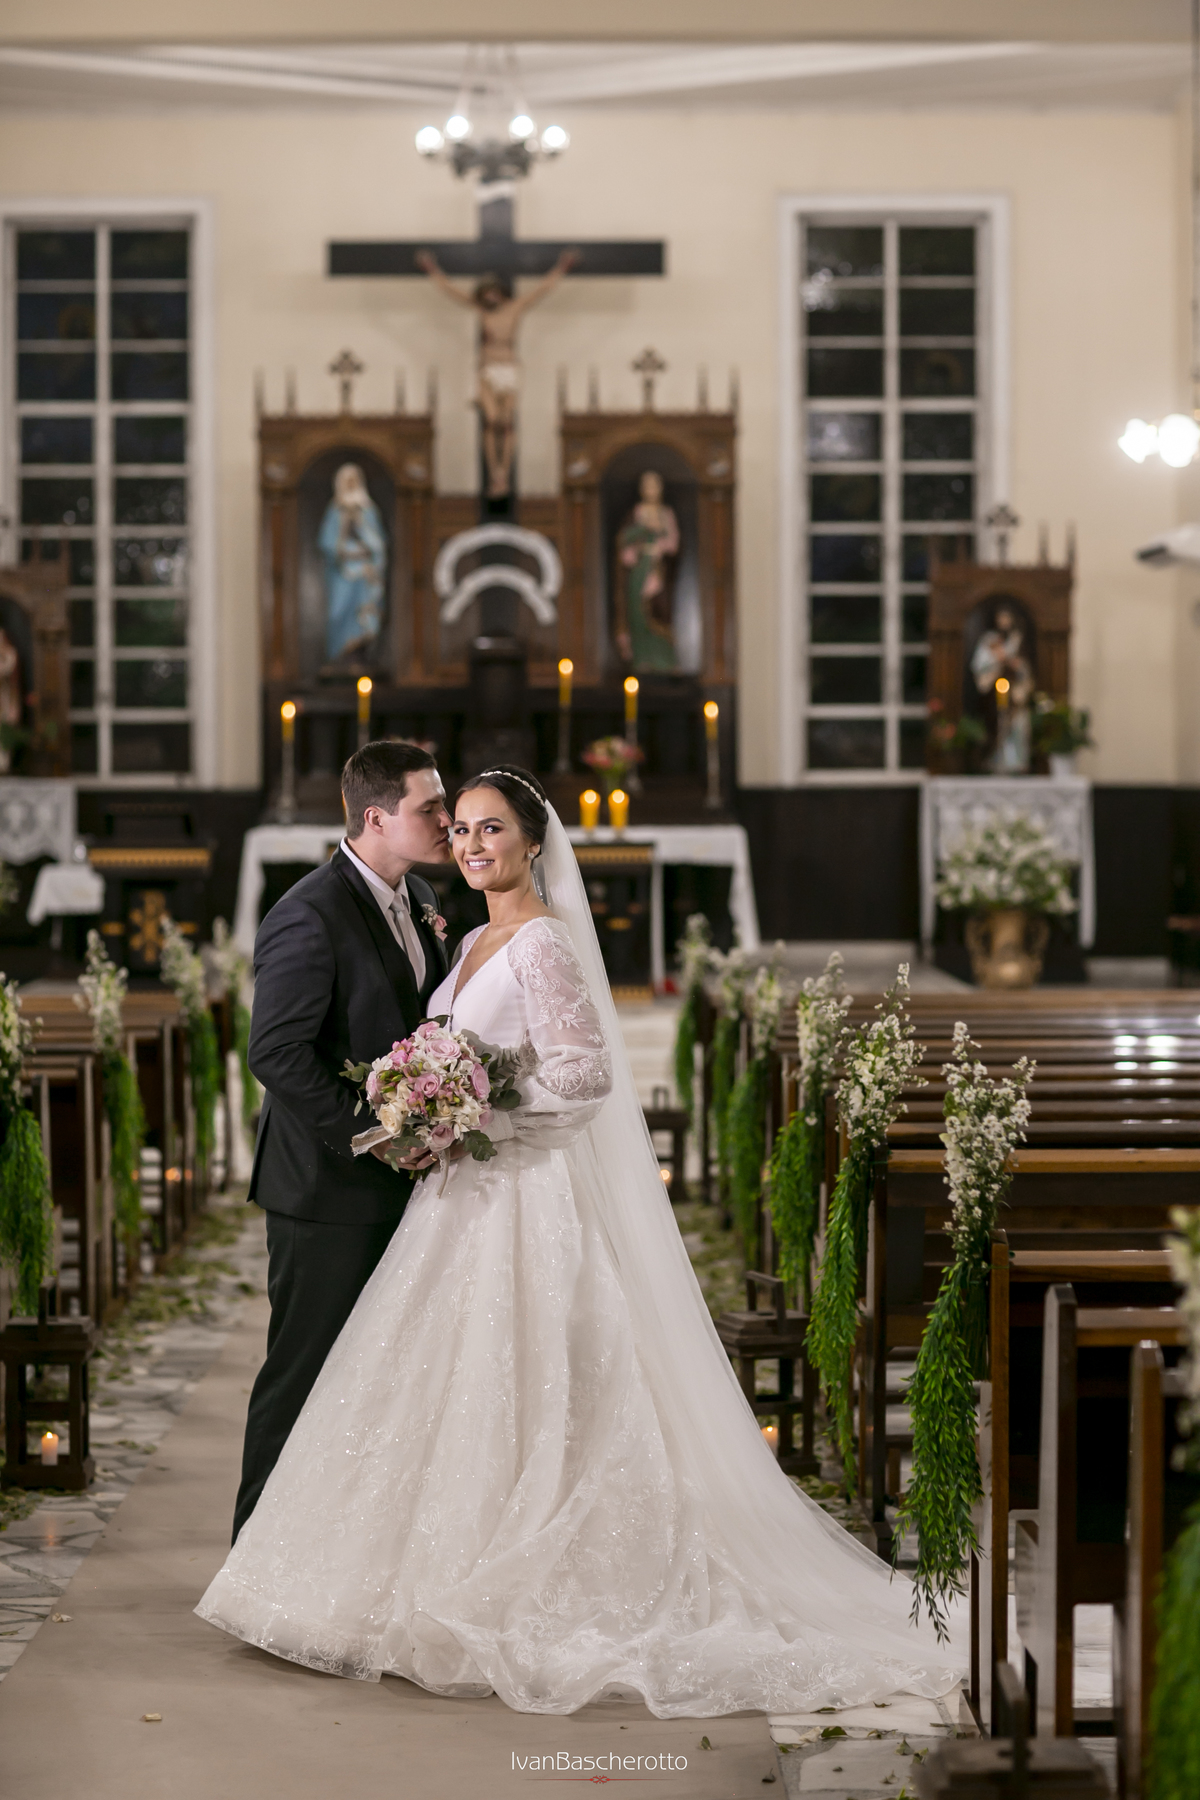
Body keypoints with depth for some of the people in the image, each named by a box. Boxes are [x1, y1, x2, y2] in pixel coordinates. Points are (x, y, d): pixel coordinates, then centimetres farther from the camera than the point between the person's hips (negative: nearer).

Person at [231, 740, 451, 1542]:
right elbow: (277, 1051, -22)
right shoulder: (309, 917, -19)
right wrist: (363, 1133, -20)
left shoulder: (420, 901, 9)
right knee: (304, 1371, 1)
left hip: (398, 1182, 9)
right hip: (329, 1185, -8)